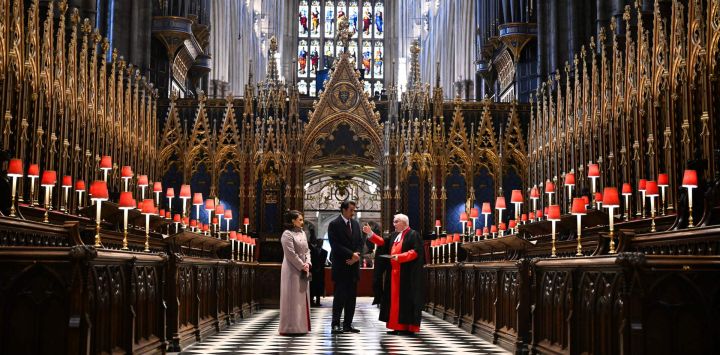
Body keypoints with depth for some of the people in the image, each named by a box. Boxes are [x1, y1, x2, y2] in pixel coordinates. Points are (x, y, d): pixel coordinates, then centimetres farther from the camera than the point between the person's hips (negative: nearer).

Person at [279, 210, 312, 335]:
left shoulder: (302, 233, 13)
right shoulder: (287, 234, -12)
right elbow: (291, 254, -16)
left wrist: (308, 263, -1)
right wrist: (302, 266, -13)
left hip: (303, 270, 8)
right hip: (292, 270, -8)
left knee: (302, 298, 11)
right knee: (293, 298, -5)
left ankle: (301, 326, 18)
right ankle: (291, 327, 1)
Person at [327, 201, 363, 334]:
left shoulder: (355, 224, 13)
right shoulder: (334, 224, -7)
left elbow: (360, 242, 13)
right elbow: (335, 245, -14)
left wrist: (356, 255, -6)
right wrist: (351, 254, -15)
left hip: (353, 265, 6)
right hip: (340, 267, -6)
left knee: (352, 297, 7)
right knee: (340, 296, -6)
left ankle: (348, 325, 12)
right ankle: (336, 324, -1)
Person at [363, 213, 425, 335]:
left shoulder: (413, 235, -7)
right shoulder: (394, 235, 17)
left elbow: (416, 252, -16)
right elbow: (383, 243, 16)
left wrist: (399, 257, -22)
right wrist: (370, 234, 9)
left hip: (407, 274, -8)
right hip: (395, 272, 8)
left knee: (406, 299, -6)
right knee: (395, 299, 7)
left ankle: (408, 327, -1)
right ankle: (398, 326, 13)